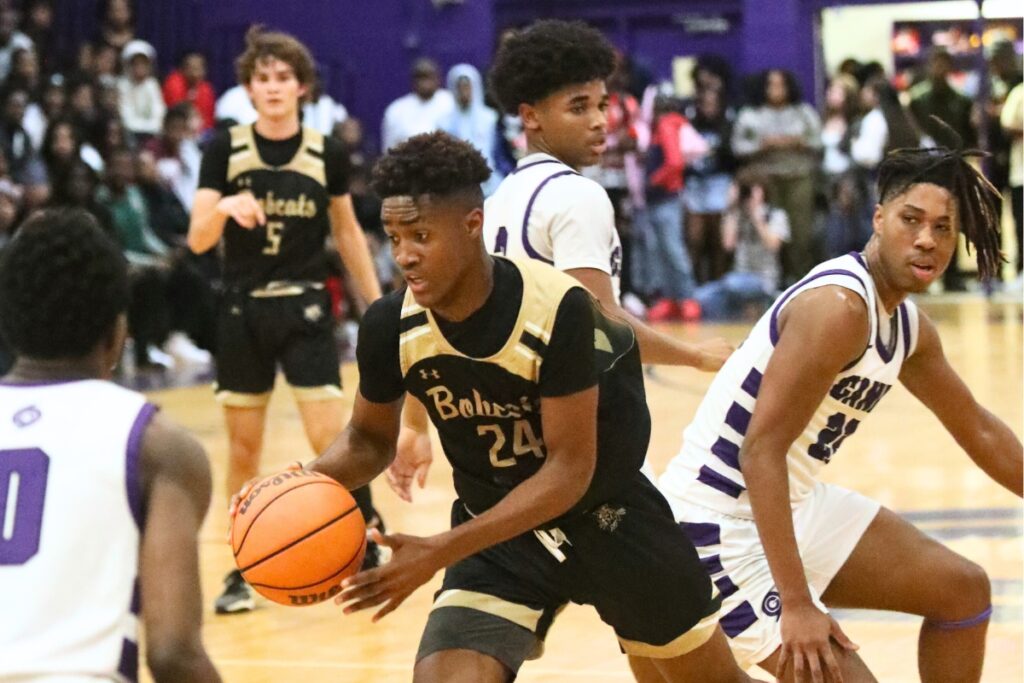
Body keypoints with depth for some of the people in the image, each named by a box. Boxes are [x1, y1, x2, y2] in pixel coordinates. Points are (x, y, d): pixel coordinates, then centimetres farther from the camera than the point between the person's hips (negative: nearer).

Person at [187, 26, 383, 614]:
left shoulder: (327, 153, -2)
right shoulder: (226, 150, -4)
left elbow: (347, 231, 12)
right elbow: (198, 240, -8)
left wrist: (377, 304, 10)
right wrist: (225, 207, -29)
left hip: (305, 308, -1)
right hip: (243, 309, 1)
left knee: (331, 438, -10)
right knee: (244, 445, 7)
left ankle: (367, 551, 4)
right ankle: (244, 571, 18)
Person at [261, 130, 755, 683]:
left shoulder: (558, 309, -29)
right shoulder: (391, 327, -17)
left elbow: (569, 471, -27)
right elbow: (369, 439, 2)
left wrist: (443, 551, -34)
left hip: (605, 513, -2)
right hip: (497, 529, 2)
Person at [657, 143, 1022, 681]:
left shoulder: (908, 326, 5)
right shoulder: (838, 307, -24)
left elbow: (978, 431, 22)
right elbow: (761, 453, -29)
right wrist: (796, 604, -32)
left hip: (796, 505, 10)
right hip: (719, 524, -10)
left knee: (963, 589, 16)